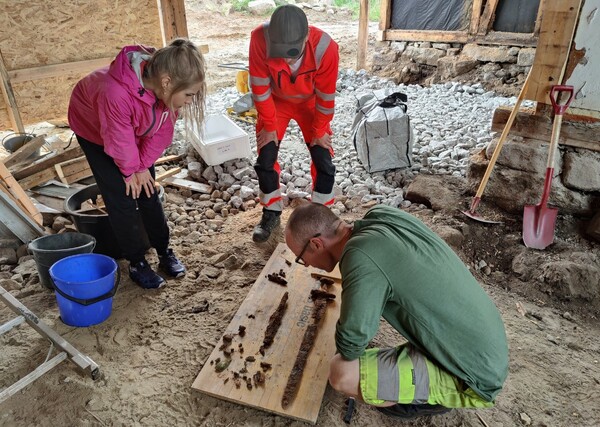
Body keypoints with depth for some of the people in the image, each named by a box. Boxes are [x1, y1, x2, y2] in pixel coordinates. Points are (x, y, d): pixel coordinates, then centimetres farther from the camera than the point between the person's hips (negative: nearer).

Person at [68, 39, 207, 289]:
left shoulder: (167, 89, -27)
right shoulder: (116, 93, -45)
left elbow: (161, 132, -14)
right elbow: (119, 140, -29)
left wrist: (142, 167, -9)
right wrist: (130, 170, -12)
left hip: (135, 131, 5)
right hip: (94, 129, -4)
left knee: (147, 191, 6)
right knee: (122, 198, -6)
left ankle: (164, 252, 19)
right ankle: (136, 263, 9)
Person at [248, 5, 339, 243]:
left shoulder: (325, 48, -35)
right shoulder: (260, 39, -35)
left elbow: (325, 97, -21)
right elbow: (260, 89, -22)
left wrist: (319, 130, -9)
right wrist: (269, 126, -13)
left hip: (310, 104, 0)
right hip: (276, 102, 1)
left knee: (323, 162, -3)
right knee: (265, 160, 0)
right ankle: (271, 213, 21)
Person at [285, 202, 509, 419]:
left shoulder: (361, 257, -27)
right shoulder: (383, 214, -4)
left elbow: (350, 340, -26)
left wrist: (345, 352, -4)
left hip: (474, 379, -8)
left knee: (341, 373, -19)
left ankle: (435, 397, 6)